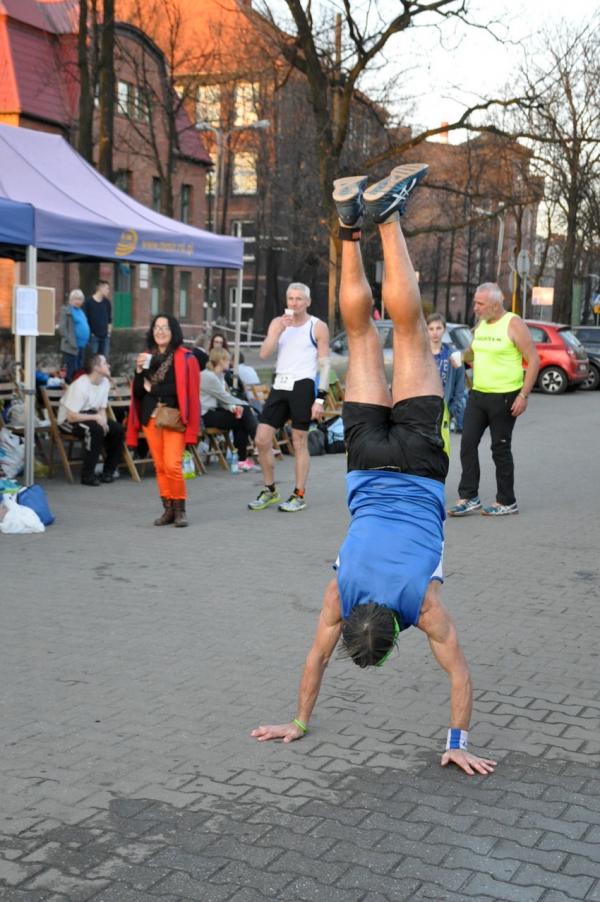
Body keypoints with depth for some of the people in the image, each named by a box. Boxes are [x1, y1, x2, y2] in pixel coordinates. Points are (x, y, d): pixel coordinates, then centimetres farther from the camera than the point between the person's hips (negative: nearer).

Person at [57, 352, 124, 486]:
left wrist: (103, 420, -17)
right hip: (68, 421, -8)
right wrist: (96, 417, -25)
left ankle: (108, 471, 1)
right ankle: (87, 475, -25)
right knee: (95, 430, -34)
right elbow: (72, 416, -29)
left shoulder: (105, 382, -2)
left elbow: (102, 409, 5)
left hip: (89, 416, 8)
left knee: (118, 429, -10)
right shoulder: (80, 386, -26)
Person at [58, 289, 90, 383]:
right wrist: (70, 342, -18)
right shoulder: (66, 310, -7)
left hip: (81, 346, 8)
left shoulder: (80, 311, 18)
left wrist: (86, 342, 14)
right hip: (71, 347, -8)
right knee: (70, 372, -6)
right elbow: (62, 328, -14)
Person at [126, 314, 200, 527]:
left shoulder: (185, 358, -2)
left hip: (173, 418, -5)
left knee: (172, 465, -13)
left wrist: (153, 388, -5)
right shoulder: (146, 357, 14)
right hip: (150, 417, 5)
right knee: (160, 467, 5)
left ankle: (179, 509, 1)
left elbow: (186, 390, -9)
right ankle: (168, 509, 14)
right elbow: (138, 391, 11)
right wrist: (139, 371, -6)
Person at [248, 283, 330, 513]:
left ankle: (299, 495, 10)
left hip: (302, 386, -4)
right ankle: (269, 491, 17)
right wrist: (279, 330, -13)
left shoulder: (318, 327, -1)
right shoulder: (278, 323, 10)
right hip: (280, 385, 5)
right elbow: (264, 354, -1)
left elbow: (324, 364, -3)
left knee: (299, 442, 0)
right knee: (262, 440, 2)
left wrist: (320, 398, -10)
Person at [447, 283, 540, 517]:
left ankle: (507, 502, 13)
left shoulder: (513, 324, -11)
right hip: (477, 395, 7)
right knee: (468, 444, 1)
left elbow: (534, 360, -13)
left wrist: (524, 395, -16)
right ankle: (469, 498, 8)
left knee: (500, 449, 1)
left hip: (504, 398, -7)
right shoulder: (480, 325, 10)